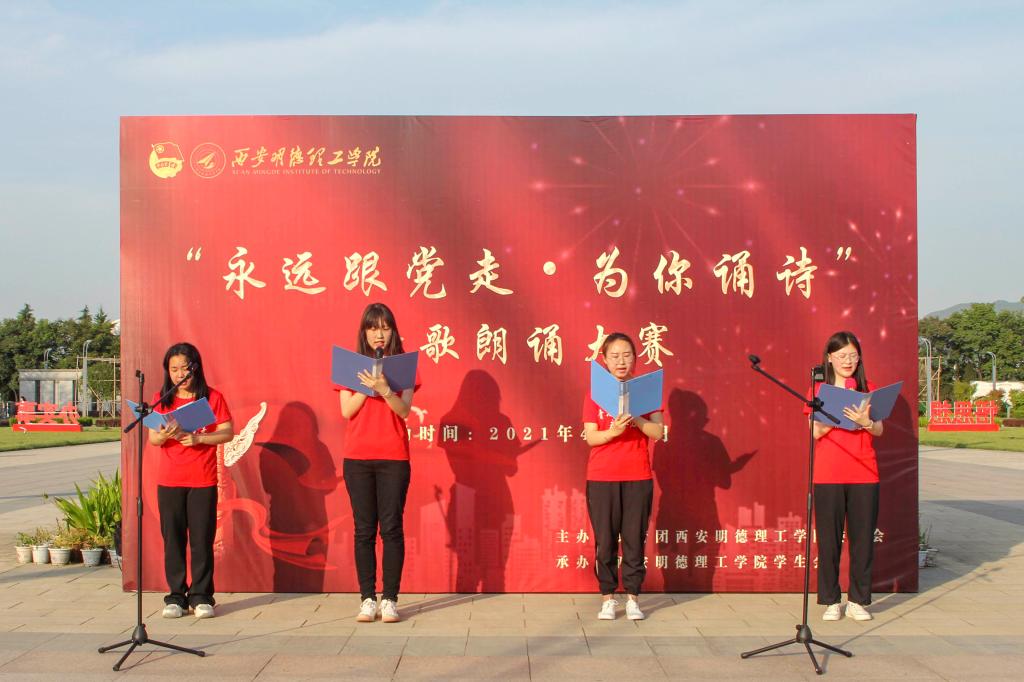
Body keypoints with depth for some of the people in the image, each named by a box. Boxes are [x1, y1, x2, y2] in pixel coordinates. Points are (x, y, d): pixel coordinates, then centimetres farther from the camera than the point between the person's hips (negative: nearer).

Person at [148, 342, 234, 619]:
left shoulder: (212, 397, 2)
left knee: (202, 539, -1)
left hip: (203, 481, -2)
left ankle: (201, 596, 6)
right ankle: (176, 596, 10)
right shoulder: (161, 399, 8)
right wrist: (164, 435, -20)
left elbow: (228, 433, -2)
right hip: (169, 481, 2)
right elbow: (152, 438, 3)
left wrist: (198, 439, -16)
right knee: (173, 539, 2)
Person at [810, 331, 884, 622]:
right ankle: (831, 601, 8)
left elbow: (879, 430, 3)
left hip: (864, 473, 1)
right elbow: (815, 432, -4)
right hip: (827, 475, -1)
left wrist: (865, 422, -19)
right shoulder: (818, 390, 6)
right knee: (829, 537, 0)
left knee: (863, 537, 1)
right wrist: (839, 414, -19)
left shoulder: (869, 389, 10)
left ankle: (858, 601, 10)